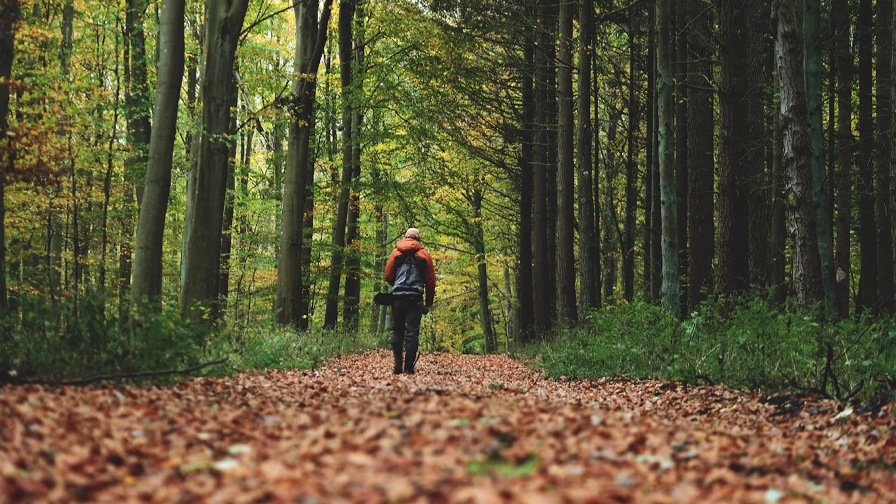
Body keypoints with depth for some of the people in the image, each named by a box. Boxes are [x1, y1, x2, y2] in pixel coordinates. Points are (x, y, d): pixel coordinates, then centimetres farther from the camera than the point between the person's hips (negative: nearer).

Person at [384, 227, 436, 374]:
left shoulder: (396, 252, 8)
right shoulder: (424, 254, 7)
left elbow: (388, 275, 5)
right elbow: (430, 280, 6)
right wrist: (428, 303, 14)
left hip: (398, 296, 1)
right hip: (416, 298, -1)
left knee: (397, 330, 9)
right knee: (412, 332, -1)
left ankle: (398, 366, 1)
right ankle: (409, 367, -7)